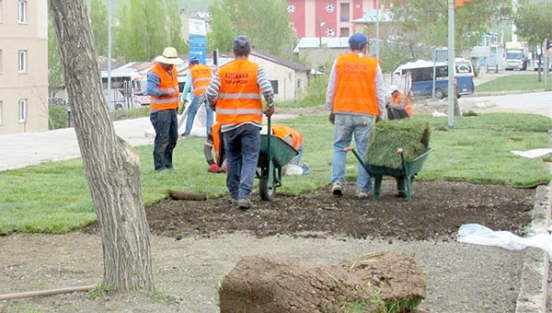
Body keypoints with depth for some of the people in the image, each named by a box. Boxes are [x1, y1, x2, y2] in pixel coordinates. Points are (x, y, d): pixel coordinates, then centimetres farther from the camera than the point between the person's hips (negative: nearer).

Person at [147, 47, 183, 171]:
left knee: (173, 138, 14)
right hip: (160, 111, -9)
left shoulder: (172, 70, 15)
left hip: (172, 109, 9)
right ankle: (159, 165, -2)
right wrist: (165, 92, -34)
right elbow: (150, 90, -25)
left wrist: (177, 98, 19)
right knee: (162, 139, -9)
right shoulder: (155, 73, -15)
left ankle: (167, 163, 26)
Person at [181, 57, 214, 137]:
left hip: (199, 94, -2)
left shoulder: (191, 71, 13)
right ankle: (209, 132, 6)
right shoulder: (208, 69, 22)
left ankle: (187, 131, 13)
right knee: (210, 113, 11)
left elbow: (187, 85, 5)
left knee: (192, 112, 13)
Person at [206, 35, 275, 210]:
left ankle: (234, 194, 23)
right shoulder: (256, 70, -4)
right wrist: (270, 107, 4)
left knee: (233, 158, 16)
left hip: (228, 123, 2)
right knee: (249, 159, -1)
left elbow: (211, 93, -4)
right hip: (250, 122, -2)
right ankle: (244, 195, -15)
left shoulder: (222, 71, 1)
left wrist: (215, 107, 16)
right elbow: (267, 90, -14)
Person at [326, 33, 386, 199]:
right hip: (366, 114, -1)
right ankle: (363, 189, 1)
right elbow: (380, 92, 5)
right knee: (364, 151, 2)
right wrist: (380, 114, 14)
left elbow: (331, 89, 8)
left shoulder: (339, 61, 5)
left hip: (342, 112, 1)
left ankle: (337, 181, -1)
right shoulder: (373, 64, 2)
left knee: (340, 147, 12)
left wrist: (331, 110, 18)